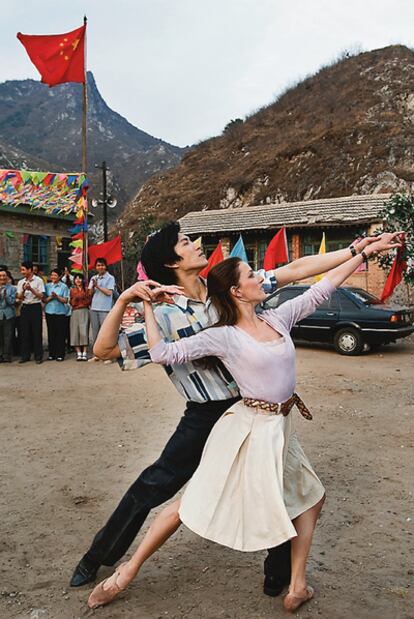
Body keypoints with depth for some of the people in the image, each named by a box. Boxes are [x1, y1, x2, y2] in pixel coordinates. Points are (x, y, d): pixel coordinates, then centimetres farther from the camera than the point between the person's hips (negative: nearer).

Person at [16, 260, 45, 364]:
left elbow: (41, 296, -7)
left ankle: (39, 356, 6)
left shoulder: (38, 280, -3)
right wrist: (23, 290, -14)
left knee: (36, 332, -1)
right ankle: (25, 355, 13)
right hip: (25, 307, 4)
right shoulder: (20, 282, 10)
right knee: (24, 332, 5)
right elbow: (19, 297, 5)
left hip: (35, 307, -4)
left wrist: (31, 289, -18)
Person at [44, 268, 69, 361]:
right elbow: (44, 300, 7)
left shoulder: (63, 286, 1)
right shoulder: (47, 286, 9)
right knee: (51, 333, 5)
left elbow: (65, 300, -3)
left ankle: (60, 354, 3)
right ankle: (52, 354, 12)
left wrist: (57, 296, -17)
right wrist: (50, 297, -12)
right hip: (49, 312, 3)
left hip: (60, 312, -3)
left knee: (60, 334, -2)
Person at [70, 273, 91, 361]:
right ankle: (78, 353, -1)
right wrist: (75, 298, -10)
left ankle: (84, 353, -9)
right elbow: (72, 303, 8)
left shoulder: (86, 289, 9)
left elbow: (89, 302, 4)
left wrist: (83, 297, -11)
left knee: (84, 332, -12)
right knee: (75, 332, -4)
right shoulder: (72, 290, 14)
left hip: (84, 312, -2)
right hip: (75, 312, 2)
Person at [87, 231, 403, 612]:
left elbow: (322, 288, 6)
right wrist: (148, 306, -17)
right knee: (192, 503, 3)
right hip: (250, 429, -7)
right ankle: (126, 573, 20)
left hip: (280, 429, 7)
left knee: (311, 497, 17)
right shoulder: (223, 337, -14)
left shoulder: (278, 319, 2)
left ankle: (297, 587, 34)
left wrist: (366, 252, 8)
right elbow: (163, 353, -18)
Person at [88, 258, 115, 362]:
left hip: (105, 309, -5)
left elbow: (109, 292, -11)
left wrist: (98, 286, -10)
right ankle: (96, 354, 16)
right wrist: (93, 285, -8)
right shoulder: (94, 278, 15)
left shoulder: (110, 278, -1)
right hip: (94, 308, 6)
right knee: (95, 332, 9)